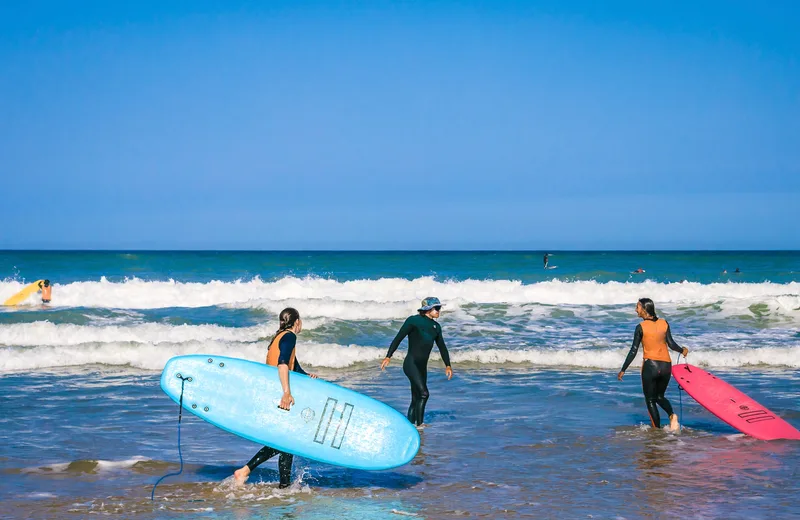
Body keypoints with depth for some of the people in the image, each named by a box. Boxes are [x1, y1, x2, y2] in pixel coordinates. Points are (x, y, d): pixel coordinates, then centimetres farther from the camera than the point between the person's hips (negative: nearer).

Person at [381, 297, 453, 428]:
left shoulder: (436, 326, 15)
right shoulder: (414, 320, -5)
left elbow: (442, 347, 23)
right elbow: (398, 338, -7)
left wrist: (448, 365, 16)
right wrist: (388, 357, -13)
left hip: (422, 367, 7)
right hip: (411, 364, -7)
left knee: (416, 399, 7)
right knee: (423, 393, -18)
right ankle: (419, 424, -14)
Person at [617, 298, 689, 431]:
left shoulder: (641, 327, -8)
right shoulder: (664, 323, 2)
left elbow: (634, 351, -8)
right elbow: (671, 343, -1)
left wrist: (623, 370, -2)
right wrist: (682, 350, 20)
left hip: (650, 365, -4)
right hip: (666, 366, 4)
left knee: (650, 400, 9)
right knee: (659, 396, 22)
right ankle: (672, 415, -5)